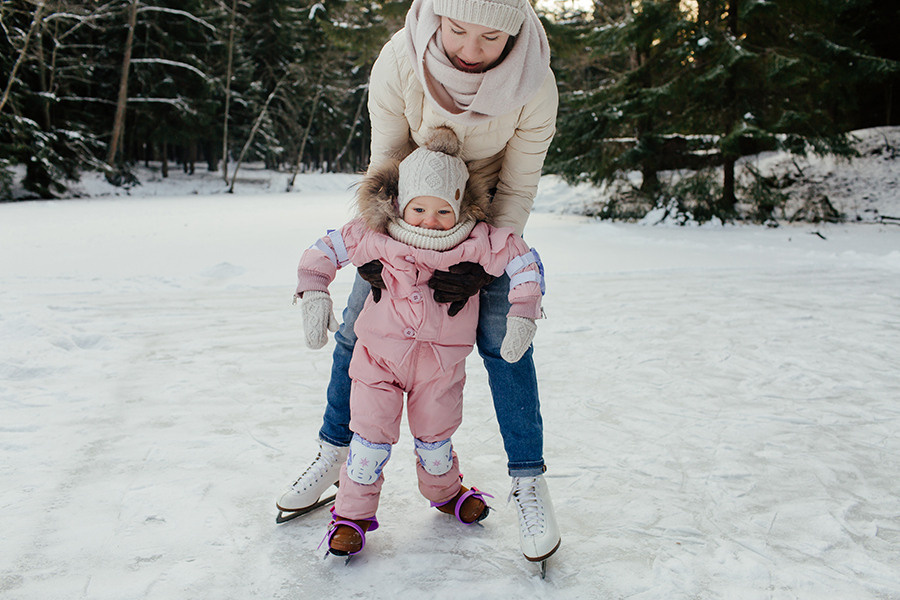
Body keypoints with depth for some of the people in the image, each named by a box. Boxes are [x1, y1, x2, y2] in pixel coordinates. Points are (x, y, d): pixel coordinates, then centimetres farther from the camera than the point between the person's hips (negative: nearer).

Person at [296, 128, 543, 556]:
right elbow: (328, 248, -6)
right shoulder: (378, 235, -14)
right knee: (372, 435, -1)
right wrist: (314, 295, -18)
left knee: (435, 436, 17)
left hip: (441, 361, 1)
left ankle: (445, 491, 47)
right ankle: (352, 513, 19)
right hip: (381, 353, -1)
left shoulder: (475, 241, -14)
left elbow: (523, 261, -7)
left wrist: (522, 316, -15)